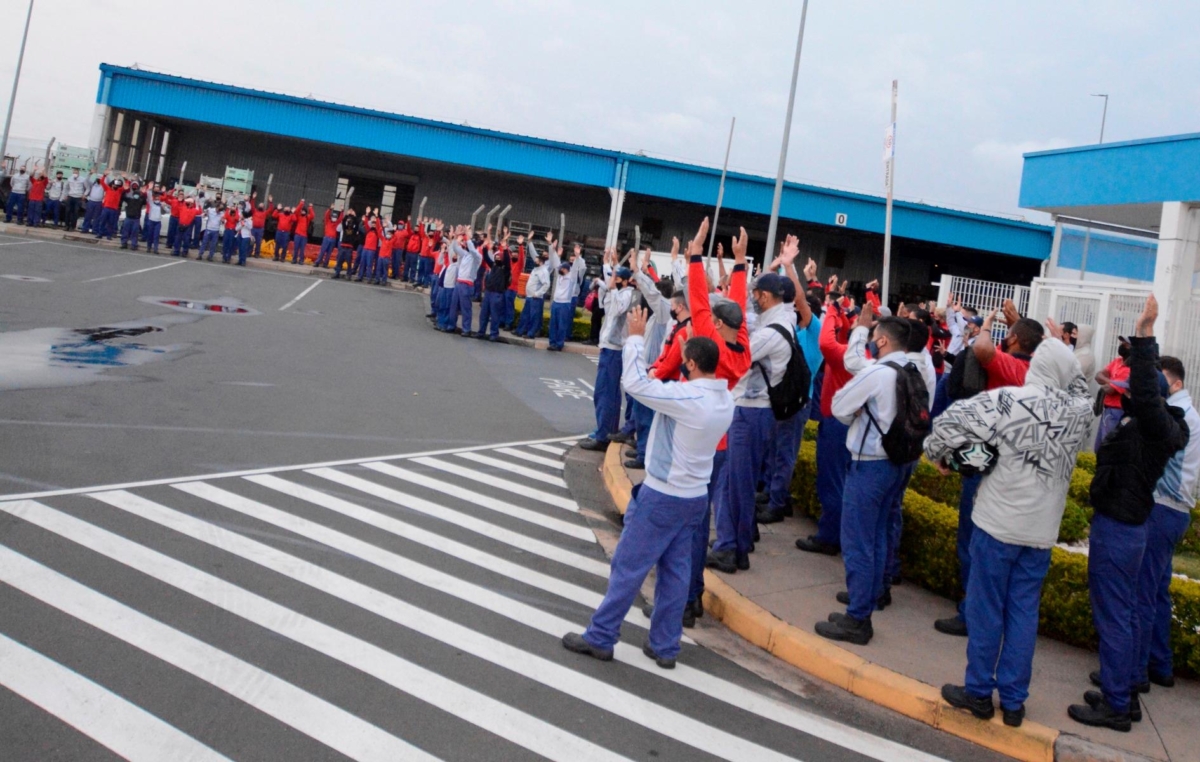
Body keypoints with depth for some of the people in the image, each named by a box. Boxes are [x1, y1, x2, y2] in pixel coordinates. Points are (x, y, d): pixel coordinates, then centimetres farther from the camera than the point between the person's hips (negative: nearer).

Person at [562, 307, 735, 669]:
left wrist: (636, 336, -16)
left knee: (628, 566, 3)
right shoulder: (725, 399, 2)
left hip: (663, 496, -8)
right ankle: (664, 646, 20)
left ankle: (600, 637, 13)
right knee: (675, 570, 12)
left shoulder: (688, 397, -24)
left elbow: (635, 383, -26)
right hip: (695, 496, 8)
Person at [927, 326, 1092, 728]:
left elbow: (950, 421, -18)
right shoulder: (1081, 411, -3)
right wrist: (1063, 351, 16)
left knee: (985, 609, 7)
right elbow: (1078, 388, 22)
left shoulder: (1008, 400, -15)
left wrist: (940, 455, 0)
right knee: (1024, 612, 11)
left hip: (999, 522, -4)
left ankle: (978, 692, 18)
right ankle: (1013, 701, 18)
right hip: (1042, 530, 4)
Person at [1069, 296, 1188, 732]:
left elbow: (1145, 393, -40)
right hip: (1127, 524, 10)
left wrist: (1144, 336, -40)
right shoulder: (1155, 425, 7)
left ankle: (1116, 705, 7)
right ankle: (1123, 694, 30)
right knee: (1124, 612, 18)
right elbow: (1143, 393, 27)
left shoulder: (1154, 425, -20)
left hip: (1117, 528, -10)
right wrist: (1141, 341, 24)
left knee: (1113, 614, -2)